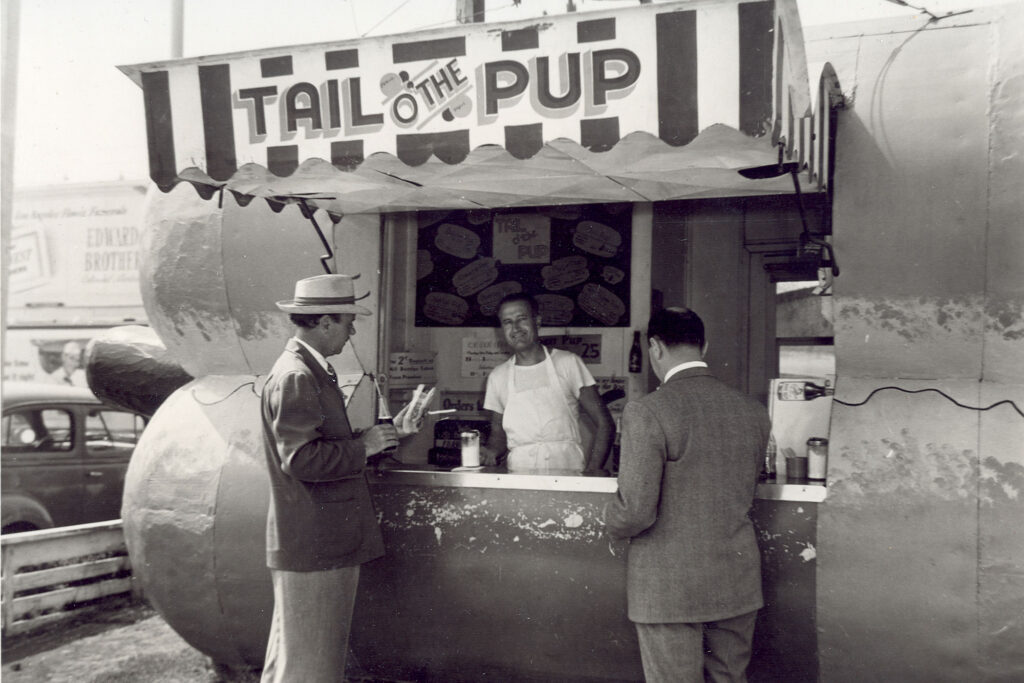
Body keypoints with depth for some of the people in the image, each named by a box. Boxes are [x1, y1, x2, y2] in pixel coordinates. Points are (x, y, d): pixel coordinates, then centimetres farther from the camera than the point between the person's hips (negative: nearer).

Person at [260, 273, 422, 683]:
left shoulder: (314, 372, 15)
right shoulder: (296, 377, -18)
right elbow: (301, 460, -26)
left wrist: (389, 433, 13)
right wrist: (363, 447, -15)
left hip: (323, 543, 11)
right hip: (312, 548, -11)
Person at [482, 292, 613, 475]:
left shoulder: (568, 363, 5)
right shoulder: (498, 377, 13)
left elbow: (603, 422, 5)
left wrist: (593, 469, -9)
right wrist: (491, 452, -1)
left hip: (567, 474, -2)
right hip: (518, 477, 3)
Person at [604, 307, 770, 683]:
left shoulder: (647, 412, -18)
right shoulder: (753, 411, 1)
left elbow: (636, 513, -19)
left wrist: (610, 522, 2)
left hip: (669, 589, -5)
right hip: (738, 582, 6)